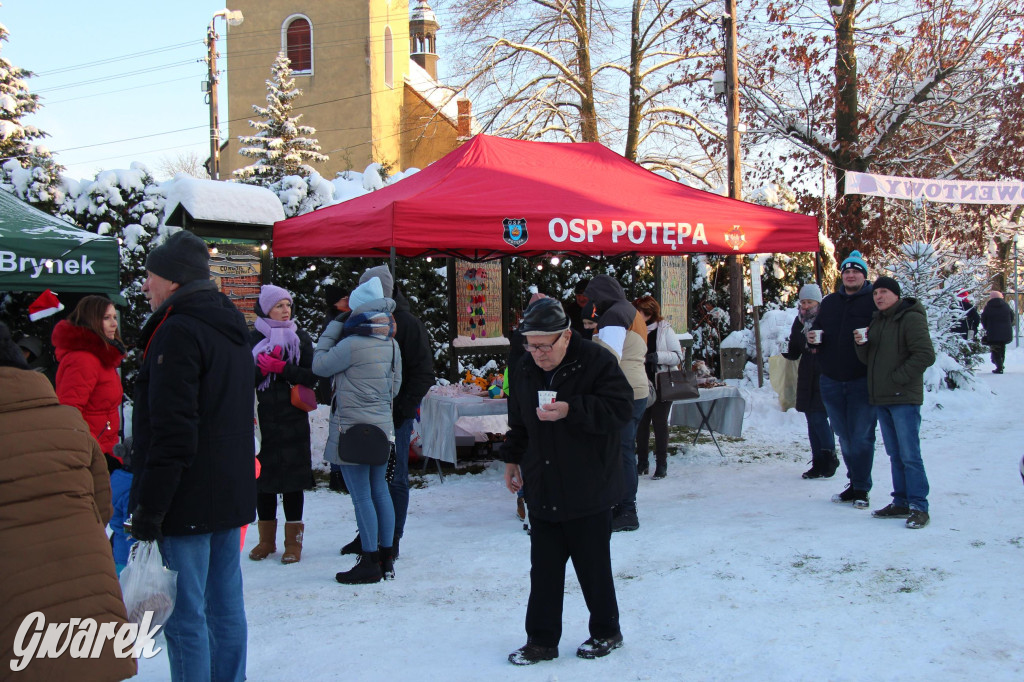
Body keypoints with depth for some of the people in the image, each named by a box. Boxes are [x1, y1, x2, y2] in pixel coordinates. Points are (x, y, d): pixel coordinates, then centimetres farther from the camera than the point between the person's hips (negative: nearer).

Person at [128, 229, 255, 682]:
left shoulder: (178, 331, -15)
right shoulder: (232, 330, 15)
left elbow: (172, 433, -21)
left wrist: (148, 508, -17)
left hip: (189, 502, -9)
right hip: (231, 493, 9)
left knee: (185, 616, -1)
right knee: (226, 607, 15)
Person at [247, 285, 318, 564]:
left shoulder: (301, 339, 6)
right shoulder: (252, 339, 4)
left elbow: (312, 376, -3)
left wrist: (281, 368, -14)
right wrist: (263, 367, -19)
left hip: (293, 422, 0)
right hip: (262, 420, 1)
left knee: (292, 479, 2)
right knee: (263, 476, 6)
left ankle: (294, 539, 12)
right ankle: (267, 539, 20)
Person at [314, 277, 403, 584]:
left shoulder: (351, 345, -18)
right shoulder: (391, 344, 4)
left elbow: (320, 365, -5)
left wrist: (333, 327, 2)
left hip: (352, 429, -8)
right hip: (382, 427, 8)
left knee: (361, 496, -1)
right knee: (379, 490, 14)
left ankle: (370, 563, 5)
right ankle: (386, 558, 21)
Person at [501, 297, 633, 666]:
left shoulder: (596, 361, -12)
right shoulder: (524, 368, 7)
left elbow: (620, 408, -18)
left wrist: (571, 410, -27)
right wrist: (512, 458, 18)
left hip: (589, 489, -5)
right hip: (541, 490, 5)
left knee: (593, 566, 7)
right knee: (543, 568, 8)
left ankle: (606, 632, 26)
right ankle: (541, 640, 18)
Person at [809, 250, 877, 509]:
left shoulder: (874, 301, -1)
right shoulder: (829, 302, 14)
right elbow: (816, 329, 21)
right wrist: (813, 339, -1)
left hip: (862, 380, -5)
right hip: (831, 380, 5)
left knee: (861, 436, -2)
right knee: (844, 437, 12)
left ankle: (861, 488, 7)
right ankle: (855, 484, 24)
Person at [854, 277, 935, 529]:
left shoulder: (911, 318, -9)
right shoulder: (876, 320, 16)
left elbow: (925, 356, -17)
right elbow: (867, 358, 18)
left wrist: (897, 378, -16)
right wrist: (862, 344, -3)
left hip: (904, 398, -8)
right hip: (881, 398, 8)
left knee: (910, 455, -8)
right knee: (895, 454, 12)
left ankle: (919, 507, -4)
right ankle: (901, 503, 19)